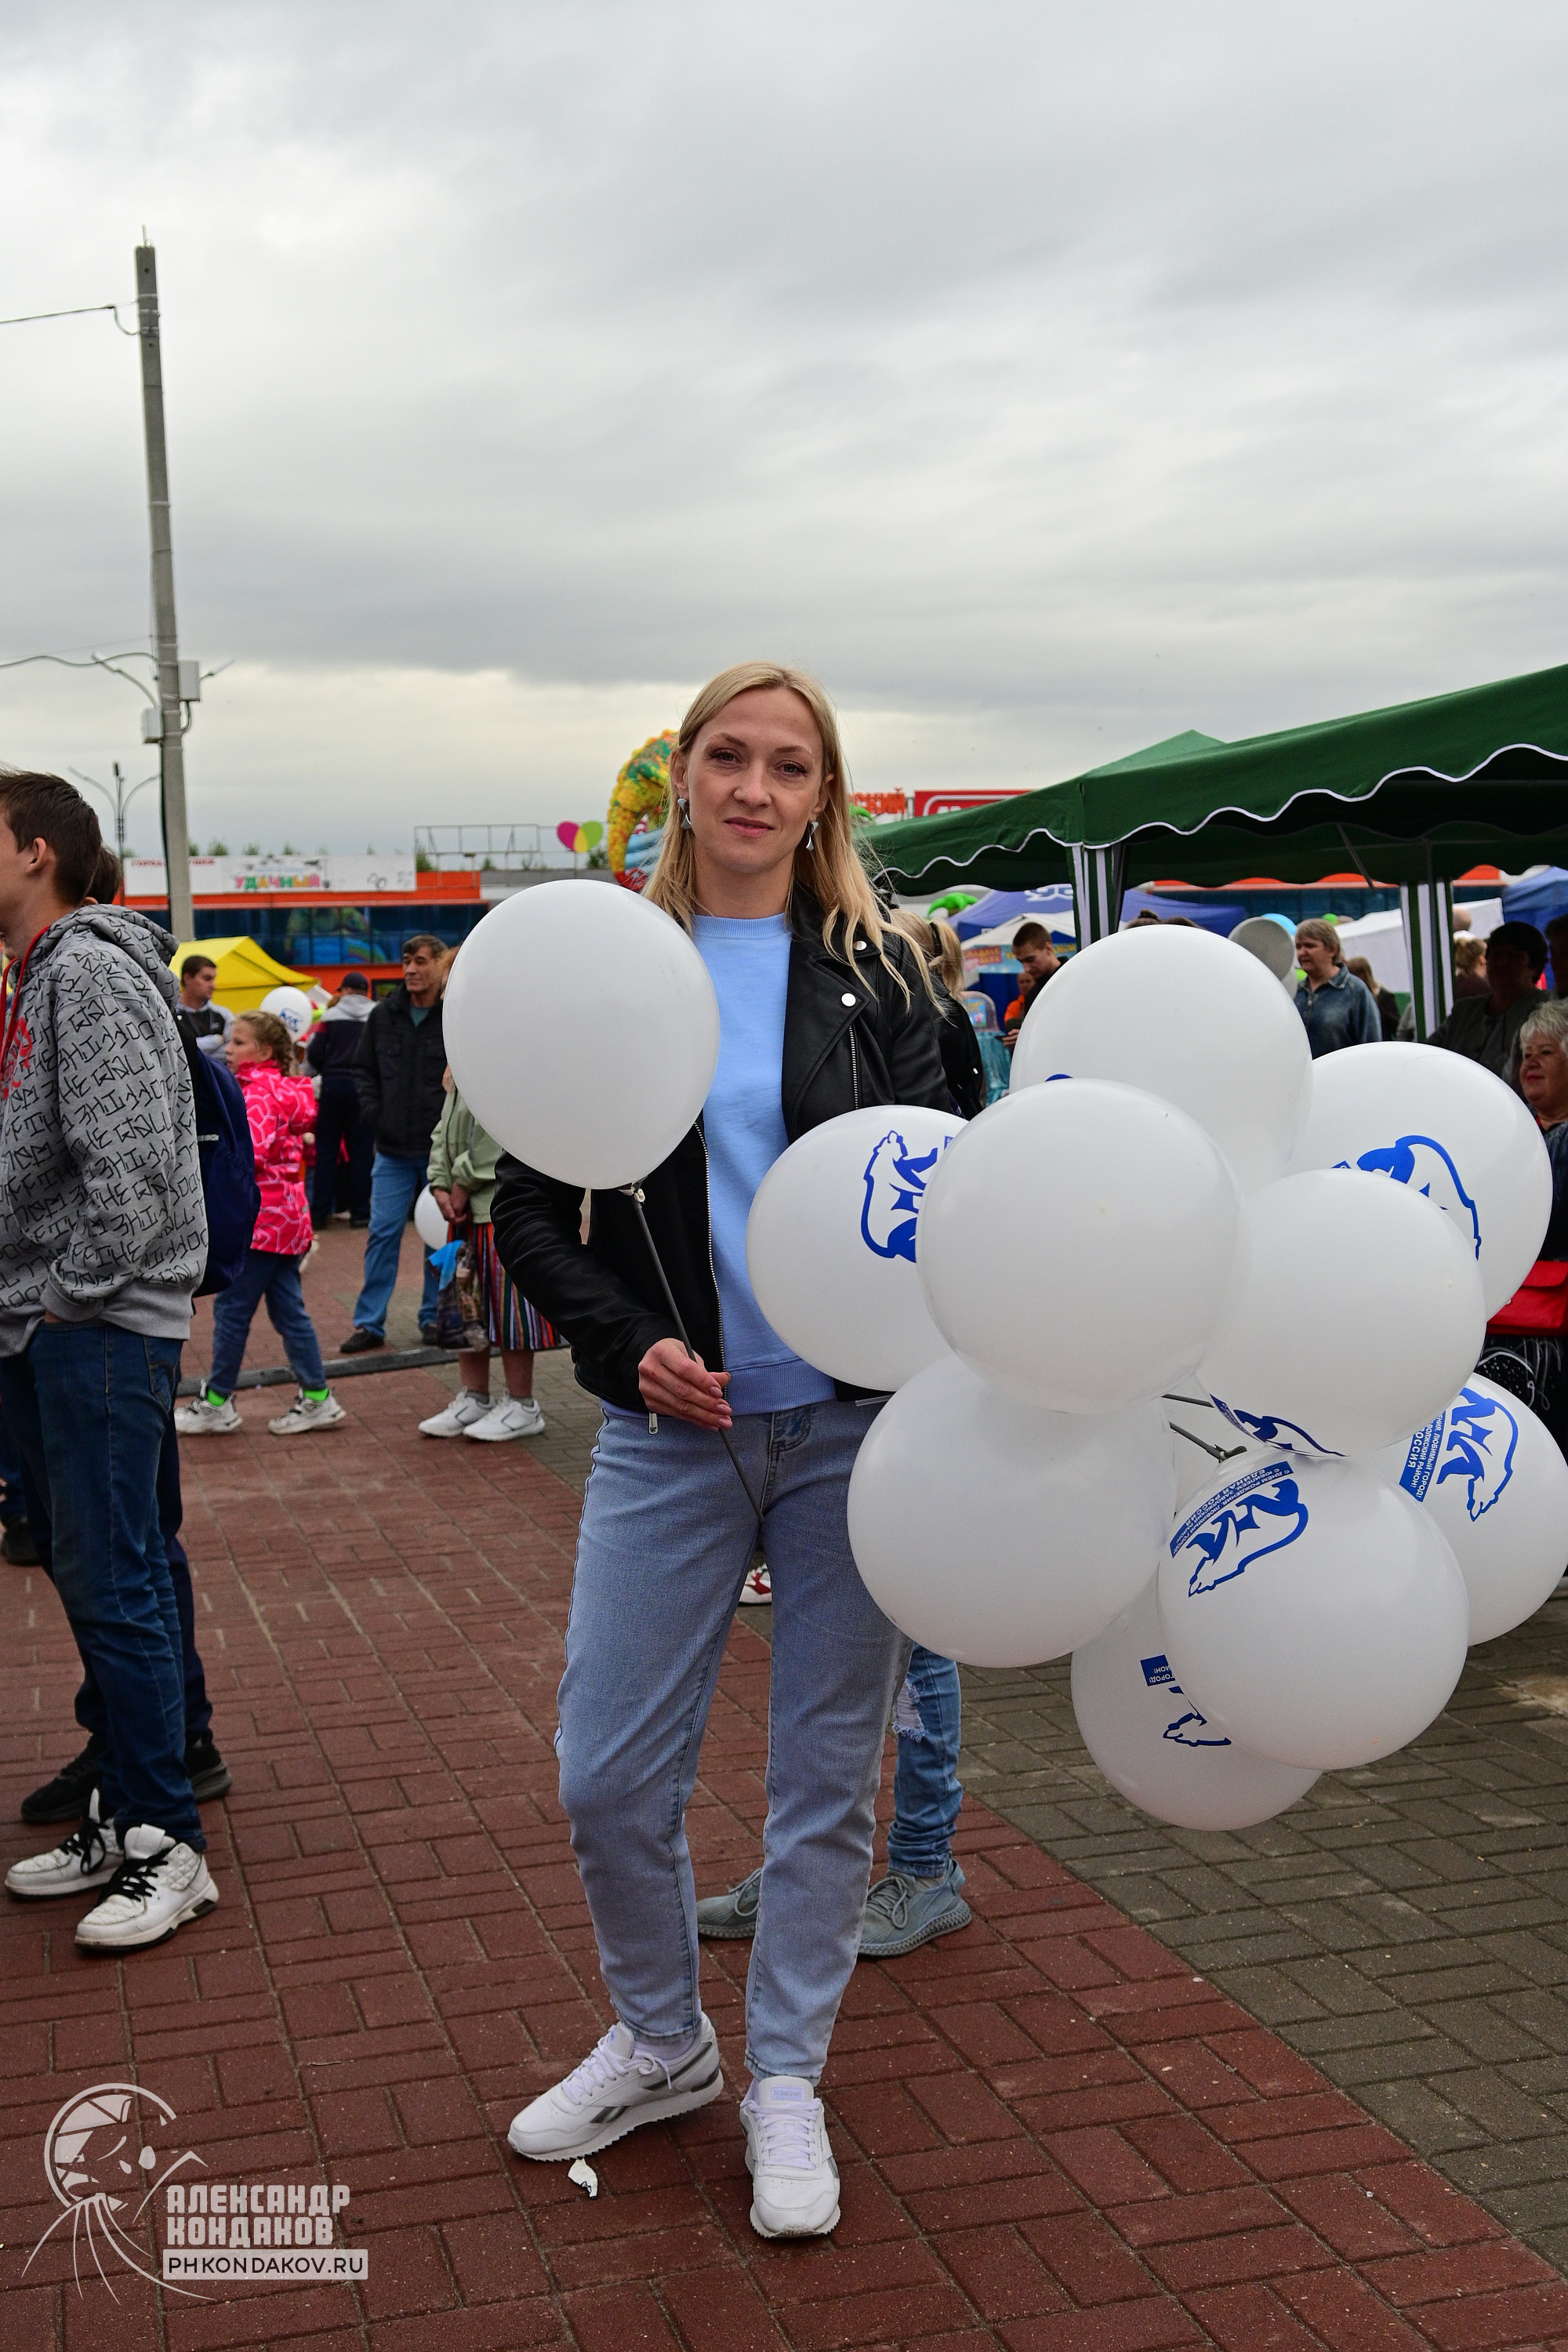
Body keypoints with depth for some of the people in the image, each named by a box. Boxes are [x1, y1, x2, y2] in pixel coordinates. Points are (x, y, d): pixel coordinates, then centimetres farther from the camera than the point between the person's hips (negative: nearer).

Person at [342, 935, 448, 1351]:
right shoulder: (383, 1015, 6)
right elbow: (365, 1071, 15)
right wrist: (374, 1114, 1)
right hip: (393, 1149, 3)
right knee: (382, 1233, 2)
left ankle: (435, 1317, 19)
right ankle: (369, 1322, 8)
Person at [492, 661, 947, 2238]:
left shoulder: (873, 971, 3)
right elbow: (529, 1210, 3)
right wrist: (630, 1349, -11)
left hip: (855, 1427, 0)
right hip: (670, 1431, 0)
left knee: (828, 1766, 8)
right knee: (606, 1772, 3)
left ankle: (786, 2077, 28)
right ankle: (659, 2044, 30)